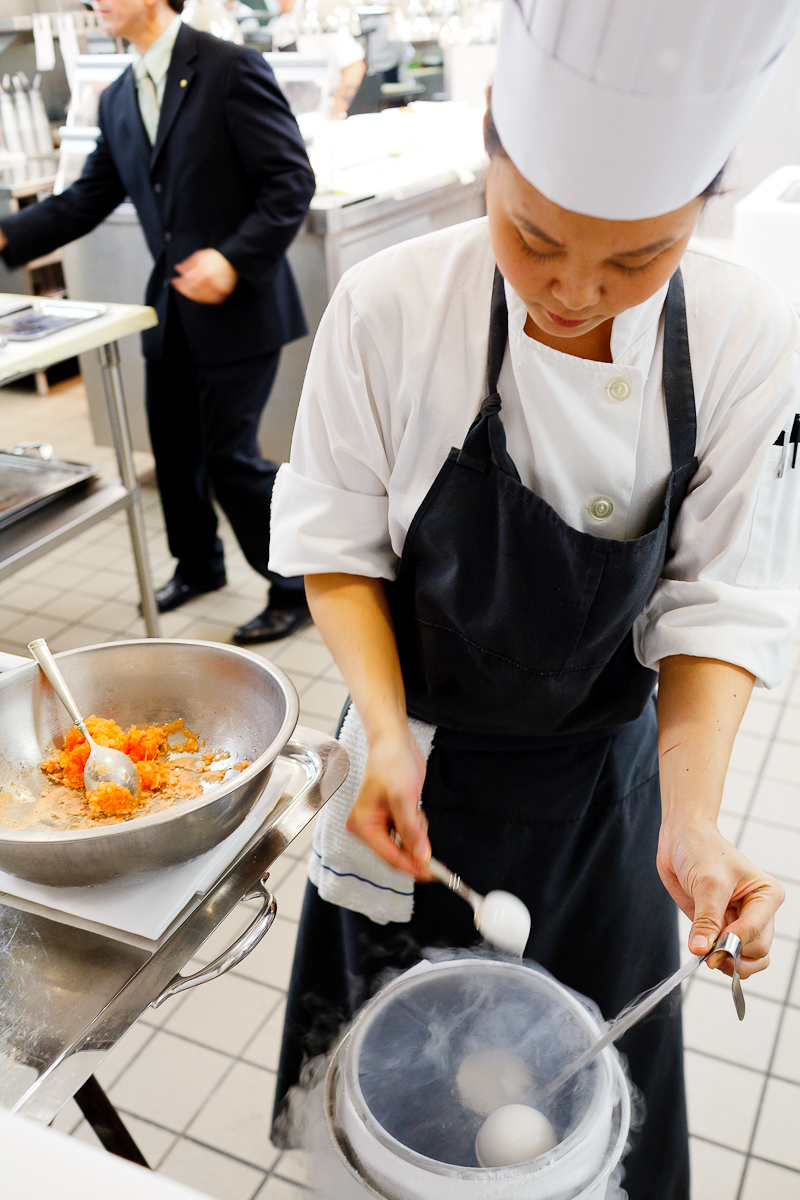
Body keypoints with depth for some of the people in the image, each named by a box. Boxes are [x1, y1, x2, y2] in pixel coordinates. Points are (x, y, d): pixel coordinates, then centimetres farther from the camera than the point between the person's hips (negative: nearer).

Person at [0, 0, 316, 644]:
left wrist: (234, 259, -23)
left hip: (239, 307, -7)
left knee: (230, 455, -6)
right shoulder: (118, 100, 12)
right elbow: (87, 200, 14)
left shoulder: (231, 68, -9)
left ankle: (298, 588, 13)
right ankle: (199, 566, 38)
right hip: (173, 309, 7)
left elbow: (291, 180, -13)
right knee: (174, 447, 15)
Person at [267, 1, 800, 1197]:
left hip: (601, 778, 1)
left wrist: (690, 817, -25)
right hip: (416, 766, 0)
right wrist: (387, 730, -24)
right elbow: (339, 542, -11)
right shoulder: (393, 306, -21)